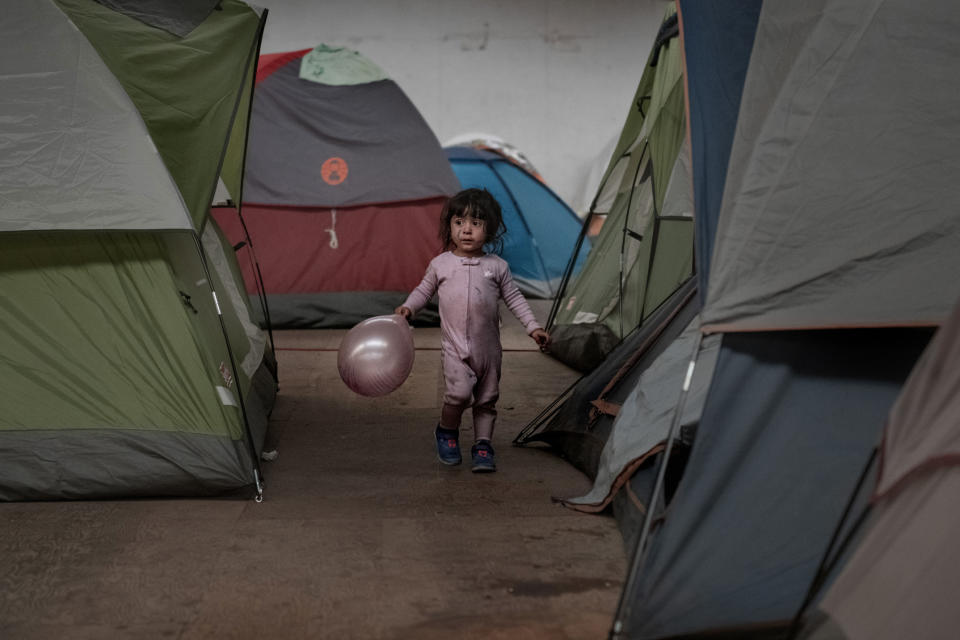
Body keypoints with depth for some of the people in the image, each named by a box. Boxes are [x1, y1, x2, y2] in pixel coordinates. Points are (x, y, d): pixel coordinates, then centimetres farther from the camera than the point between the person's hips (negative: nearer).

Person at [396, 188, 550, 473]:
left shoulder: (497, 266, 2)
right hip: (455, 346, -2)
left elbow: (514, 298, 10)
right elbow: (424, 290, 17)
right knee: (459, 391, -19)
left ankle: (482, 446, 22)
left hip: (488, 348, 2)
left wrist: (533, 327, 5)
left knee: (487, 399, 7)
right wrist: (408, 307, 0)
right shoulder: (440, 264, 2)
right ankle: (446, 432, 8)